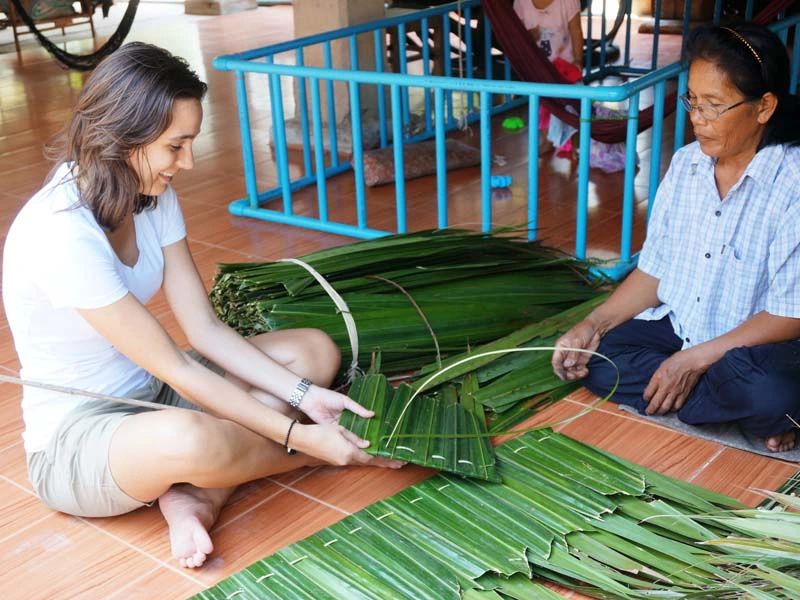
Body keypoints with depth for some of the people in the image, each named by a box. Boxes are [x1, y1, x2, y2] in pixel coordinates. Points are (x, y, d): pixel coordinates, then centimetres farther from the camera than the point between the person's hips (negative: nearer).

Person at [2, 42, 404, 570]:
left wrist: (304, 396, -14)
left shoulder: (152, 194, -3)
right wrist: (298, 435, -23)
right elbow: (175, 368, -26)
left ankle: (194, 496, -17)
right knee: (189, 439, -42)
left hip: (146, 392, 8)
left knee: (315, 350, 0)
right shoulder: (61, 235, -29)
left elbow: (206, 330, -4)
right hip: (76, 437, -8)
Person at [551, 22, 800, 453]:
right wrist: (593, 325, -7)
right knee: (589, 358, -15)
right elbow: (654, 270, 7)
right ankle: (725, 406, -9)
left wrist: (695, 359, -22)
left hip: (754, 345, -6)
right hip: (677, 327, 7)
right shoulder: (685, 164, 2)